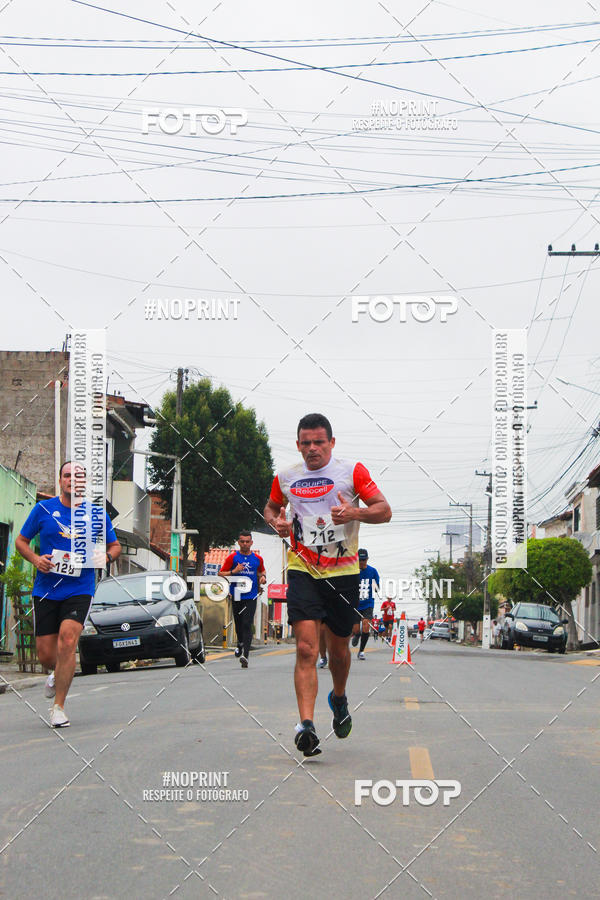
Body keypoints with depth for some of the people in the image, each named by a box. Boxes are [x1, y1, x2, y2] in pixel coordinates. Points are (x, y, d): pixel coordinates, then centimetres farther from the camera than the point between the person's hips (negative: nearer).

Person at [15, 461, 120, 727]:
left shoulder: (97, 514, 4)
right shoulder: (43, 509, 3)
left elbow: (114, 546, 17)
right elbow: (21, 540, 11)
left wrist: (106, 557, -6)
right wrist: (36, 559, -8)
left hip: (80, 590, -1)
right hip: (45, 591, 1)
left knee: (67, 639, -22)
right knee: (46, 655, 2)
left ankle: (58, 707, -12)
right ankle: (58, 674, 41)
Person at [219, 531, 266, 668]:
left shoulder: (257, 559, 8)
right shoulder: (233, 557, 2)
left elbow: (261, 570, 27)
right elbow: (220, 573, 3)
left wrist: (263, 577, 4)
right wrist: (234, 571, -13)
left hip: (251, 597, -1)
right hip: (236, 596, 1)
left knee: (247, 625, -13)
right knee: (238, 625, 10)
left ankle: (245, 655, -22)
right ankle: (240, 643, 42)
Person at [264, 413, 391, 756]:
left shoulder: (352, 471, -2)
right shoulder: (286, 477, 6)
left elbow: (384, 510, -4)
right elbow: (271, 507, 24)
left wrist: (355, 513, -24)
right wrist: (276, 521, 1)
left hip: (343, 572, 0)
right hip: (302, 570, 0)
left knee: (339, 649, 11)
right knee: (306, 648, -15)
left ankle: (339, 698, 42)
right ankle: (307, 725, -21)